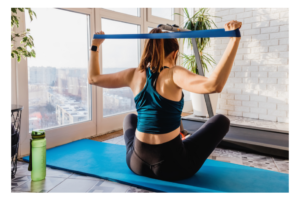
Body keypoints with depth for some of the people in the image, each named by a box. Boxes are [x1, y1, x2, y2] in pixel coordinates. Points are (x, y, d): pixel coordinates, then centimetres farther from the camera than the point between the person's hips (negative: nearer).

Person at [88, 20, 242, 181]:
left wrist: (95, 45, 23)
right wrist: (234, 40, -33)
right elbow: (213, 85, -35)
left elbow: (93, 78, 12)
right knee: (221, 121, 16)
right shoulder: (174, 75, -16)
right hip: (172, 167, -5)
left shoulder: (134, 75, -1)